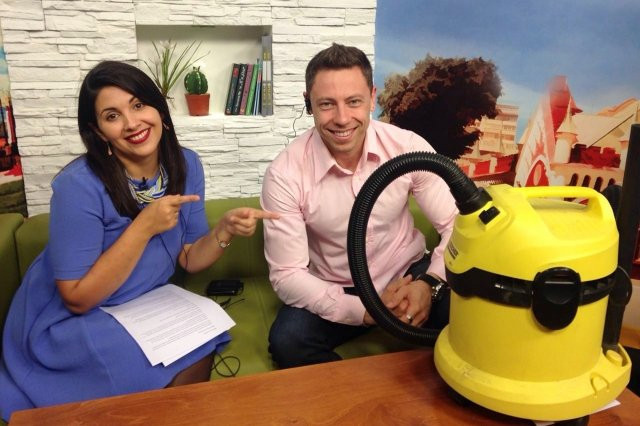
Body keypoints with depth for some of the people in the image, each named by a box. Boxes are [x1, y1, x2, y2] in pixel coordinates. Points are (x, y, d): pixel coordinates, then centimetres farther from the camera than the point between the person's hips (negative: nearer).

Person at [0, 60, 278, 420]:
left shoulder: (185, 165, -7)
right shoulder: (79, 186, -24)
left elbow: (188, 260, -1)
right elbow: (77, 298, -21)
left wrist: (225, 230, -21)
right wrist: (145, 226, -28)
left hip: (142, 308, 5)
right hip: (66, 323, -5)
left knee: (203, 347, -22)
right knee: (185, 365, -25)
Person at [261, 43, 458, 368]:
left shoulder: (409, 148, -14)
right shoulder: (284, 174, -19)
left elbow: (458, 226, -8)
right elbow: (286, 275, -17)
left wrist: (430, 282, -27)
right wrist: (363, 310, -29)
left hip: (408, 276, 2)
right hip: (333, 292, -1)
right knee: (286, 343, -28)